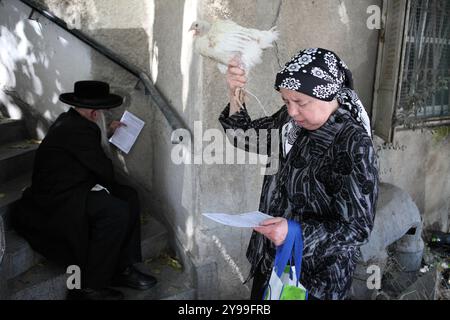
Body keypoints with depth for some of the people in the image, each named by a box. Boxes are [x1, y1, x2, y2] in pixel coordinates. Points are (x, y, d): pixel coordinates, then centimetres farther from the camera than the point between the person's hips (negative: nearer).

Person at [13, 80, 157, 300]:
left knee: (129, 196, 3)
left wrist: (108, 134, 30)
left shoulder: (67, 120, 10)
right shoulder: (79, 129, -22)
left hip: (62, 190, 11)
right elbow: (104, 170, -14)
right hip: (56, 203, -11)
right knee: (117, 212, -26)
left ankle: (122, 268, 7)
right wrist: (109, 186, 7)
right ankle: (88, 288, -12)